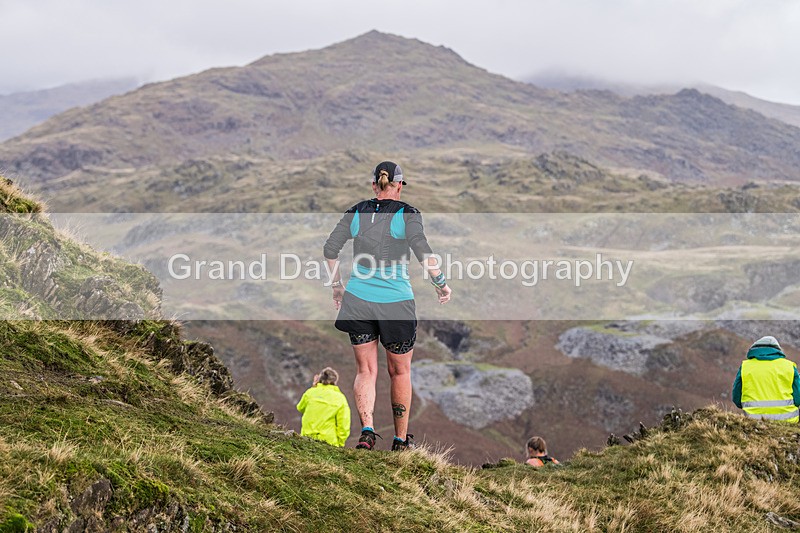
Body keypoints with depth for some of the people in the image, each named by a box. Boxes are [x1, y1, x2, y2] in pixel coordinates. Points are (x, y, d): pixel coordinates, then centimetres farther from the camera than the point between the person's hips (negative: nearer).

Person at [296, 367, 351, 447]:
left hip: (307, 438, 3)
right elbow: (343, 427, -4)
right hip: (329, 442, -3)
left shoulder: (310, 392, 2)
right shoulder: (340, 398, -3)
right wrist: (340, 445, 10)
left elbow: (300, 408, 24)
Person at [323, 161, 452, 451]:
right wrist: (441, 283, -4)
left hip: (358, 299, 2)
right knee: (400, 372, 13)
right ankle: (401, 440, 21)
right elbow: (423, 251, -17)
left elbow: (330, 249, 5)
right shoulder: (407, 213, -6)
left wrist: (337, 285, 17)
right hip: (396, 302, -2)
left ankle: (367, 429, -12)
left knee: (365, 371, 9)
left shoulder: (356, 212, 4)